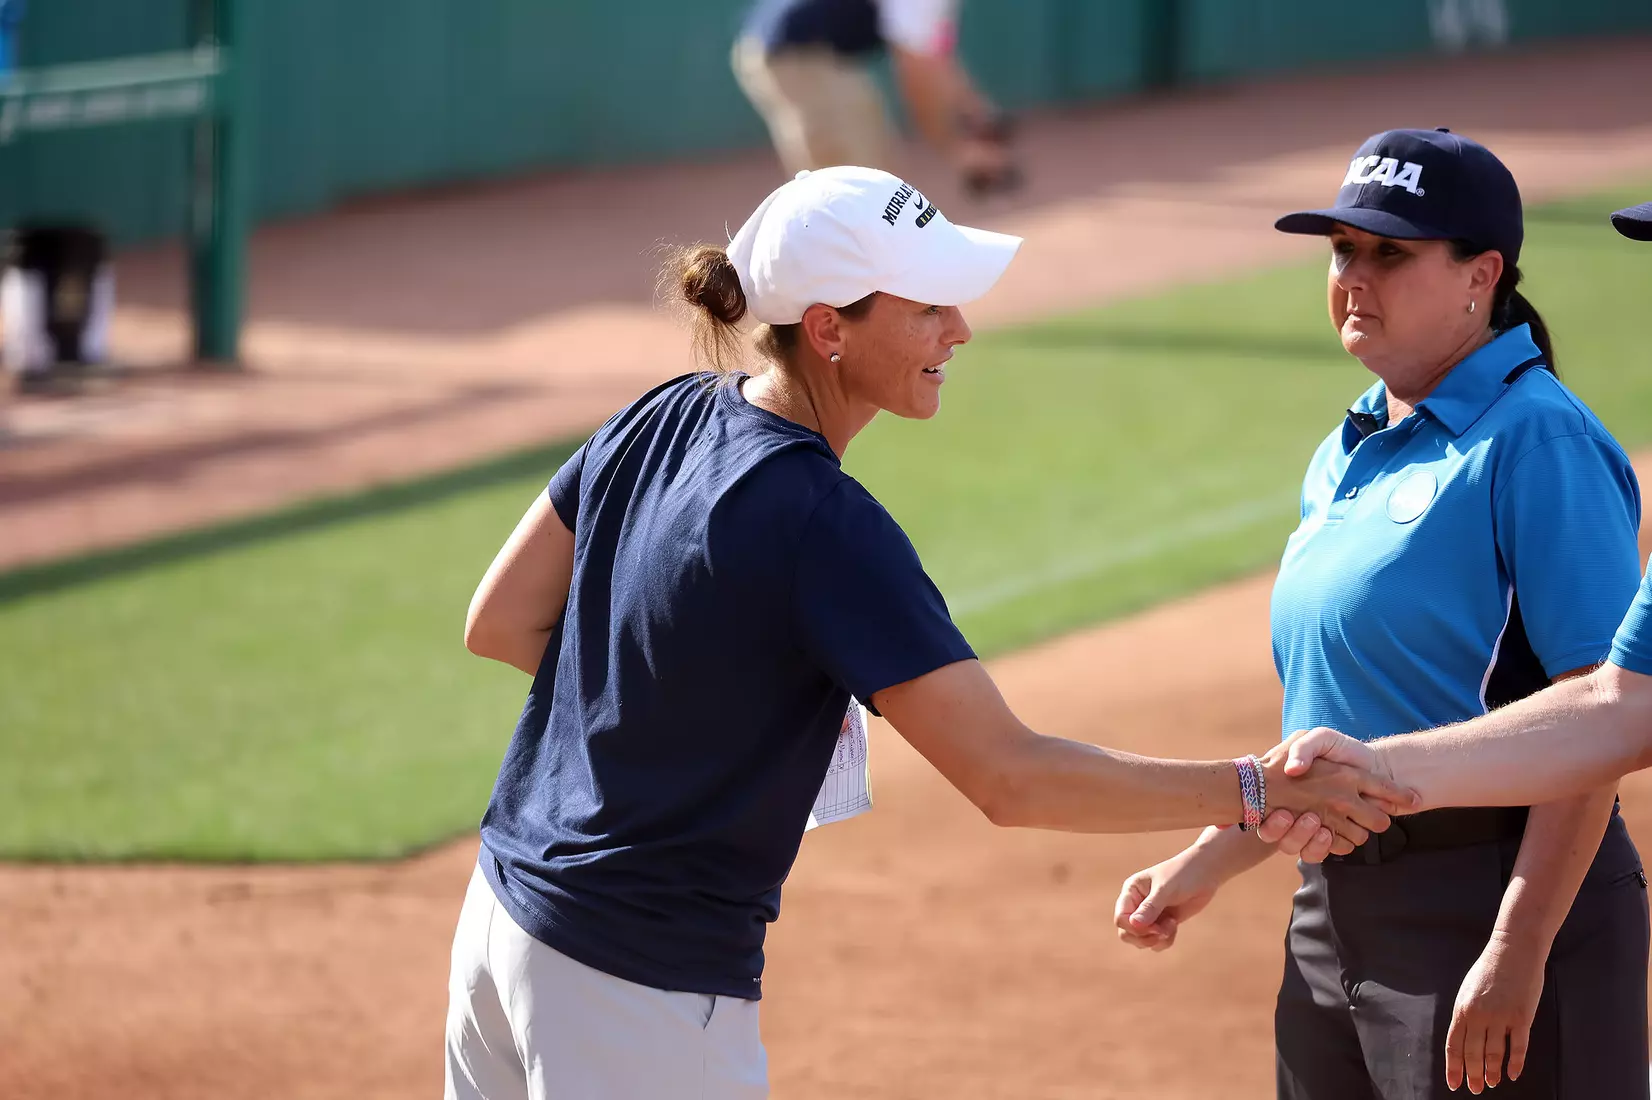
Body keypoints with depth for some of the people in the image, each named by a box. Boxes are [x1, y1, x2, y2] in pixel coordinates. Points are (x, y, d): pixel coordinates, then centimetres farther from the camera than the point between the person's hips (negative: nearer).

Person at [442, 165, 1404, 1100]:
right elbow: (1009, 777, -25)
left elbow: (500, 624, 9)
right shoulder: (825, 524, -22)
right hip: (648, 989, -8)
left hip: (505, 910, 8)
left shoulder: (665, 419, 1)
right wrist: (1253, 791, -20)